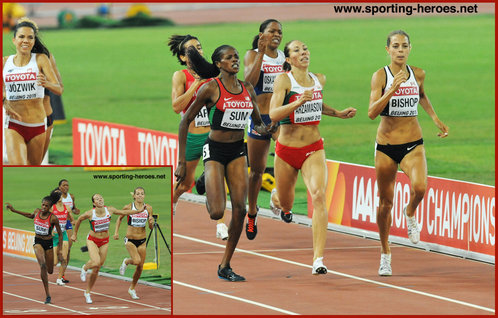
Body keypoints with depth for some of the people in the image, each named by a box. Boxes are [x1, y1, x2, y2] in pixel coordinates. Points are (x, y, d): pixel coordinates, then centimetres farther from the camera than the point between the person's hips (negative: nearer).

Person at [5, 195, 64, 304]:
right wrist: (14, 210, 23)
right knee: (42, 265, -23)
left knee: (50, 271, 7)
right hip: (38, 242, 1)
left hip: (48, 243, -1)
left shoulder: (53, 218, -16)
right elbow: (31, 216, 21)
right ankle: (48, 295, -20)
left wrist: (60, 250, -6)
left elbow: (60, 234, -6)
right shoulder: (37, 212, -5)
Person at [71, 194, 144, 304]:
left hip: (104, 241, 3)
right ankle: (85, 268, 9)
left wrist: (139, 211, 6)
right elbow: (79, 220, 1)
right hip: (92, 241, -3)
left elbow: (124, 212, 5)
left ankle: (87, 292, 23)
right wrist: (74, 234, 11)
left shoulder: (109, 210, -9)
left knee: (96, 269, 6)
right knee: (96, 262, -27)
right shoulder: (89, 214, -17)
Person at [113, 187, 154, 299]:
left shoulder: (148, 208, -1)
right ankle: (126, 262, 12)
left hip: (142, 240, 3)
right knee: (137, 261, -24)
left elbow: (151, 227, 5)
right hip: (130, 239, -3)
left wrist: (151, 222, -17)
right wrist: (116, 232, 2)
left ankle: (132, 289, 27)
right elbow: (119, 218, 10)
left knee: (140, 267, 6)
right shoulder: (128, 207, -8)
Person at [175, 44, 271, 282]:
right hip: (215, 150, -5)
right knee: (217, 213, -15)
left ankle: (225, 266, 5)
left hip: (237, 151, 5)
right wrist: (182, 161, -7)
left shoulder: (248, 90, 6)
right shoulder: (211, 88, -10)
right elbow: (185, 121, -5)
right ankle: (209, 198, 24)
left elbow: (257, 122, 18)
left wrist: (262, 128, -9)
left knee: (240, 210, -6)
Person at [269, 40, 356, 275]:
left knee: (318, 196, -22)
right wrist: (298, 102, -35)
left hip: (314, 149, 2)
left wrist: (339, 113, 17)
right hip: (287, 150, -2)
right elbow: (273, 114, -23)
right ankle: (277, 198, 58)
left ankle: (318, 259, -25)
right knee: (285, 204, 16)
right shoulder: (284, 80, -11)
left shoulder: (319, 80, 6)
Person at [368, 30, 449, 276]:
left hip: (413, 144, 1)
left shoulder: (418, 74, 1)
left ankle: (410, 213, 10)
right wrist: (393, 88, -26)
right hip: (386, 145, -1)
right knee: (385, 202, 7)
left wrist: (435, 118, 17)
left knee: (420, 187, -26)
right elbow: (372, 112, -18)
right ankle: (385, 254, 25)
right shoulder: (380, 76, -8)